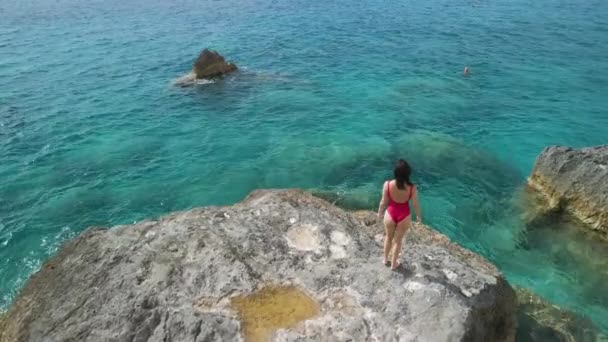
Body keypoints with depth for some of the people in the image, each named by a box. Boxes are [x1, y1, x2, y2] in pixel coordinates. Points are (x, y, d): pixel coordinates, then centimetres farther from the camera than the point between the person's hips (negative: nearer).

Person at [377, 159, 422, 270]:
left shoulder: (387, 184, -23)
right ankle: (394, 264, 39)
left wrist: (379, 213, 10)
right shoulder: (412, 188, -23)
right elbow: (415, 204, -9)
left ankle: (385, 259, 47)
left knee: (388, 237, 27)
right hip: (404, 216, 0)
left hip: (390, 214, 0)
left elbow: (384, 202, -10)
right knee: (398, 240, 21)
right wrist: (418, 216, 11)